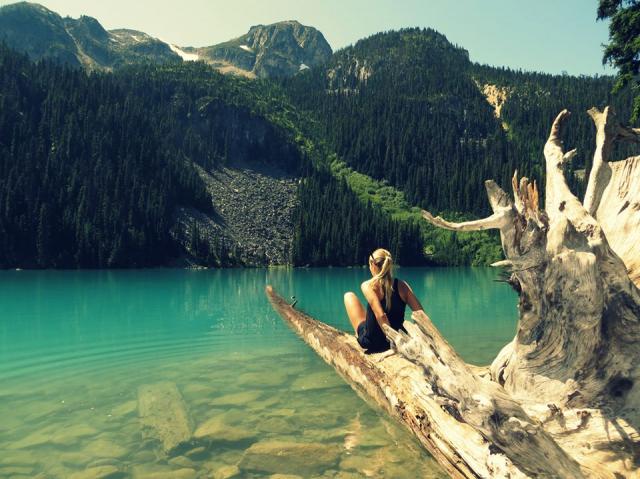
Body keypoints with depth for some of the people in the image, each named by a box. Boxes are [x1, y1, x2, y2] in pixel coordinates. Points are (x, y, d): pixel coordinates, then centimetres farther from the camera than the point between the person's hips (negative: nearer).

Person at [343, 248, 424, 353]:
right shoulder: (402, 285, -6)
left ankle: (358, 333, 27)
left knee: (349, 296, 16)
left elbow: (380, 315, -29)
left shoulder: (368, 286, -16)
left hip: (370, 343, -4)